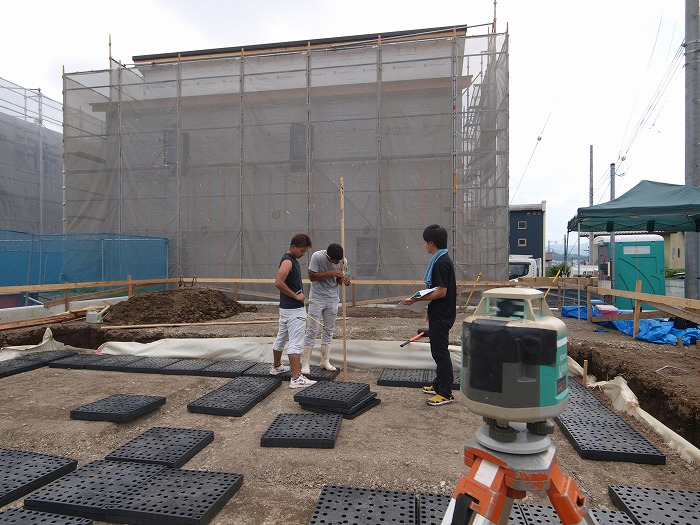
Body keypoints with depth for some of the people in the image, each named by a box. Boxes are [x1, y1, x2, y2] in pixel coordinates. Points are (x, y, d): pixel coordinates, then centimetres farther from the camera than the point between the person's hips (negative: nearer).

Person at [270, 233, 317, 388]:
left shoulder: (292, 260, 13)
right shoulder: (288, 261, -19)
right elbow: (279, 283, -29)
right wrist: (296, 296, -20)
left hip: (286, 308, 10)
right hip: (294, 309, -10)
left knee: (281, 338, 21)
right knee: (295, 343, -9)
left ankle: (276, 366, 37)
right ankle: (296, 378, -8)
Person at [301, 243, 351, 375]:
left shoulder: (343, 261, -6)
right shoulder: (317, 256, -18)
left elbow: (339, 279, 6)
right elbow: (312, 276, -16)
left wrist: (345, 280, -18)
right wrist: (331, 273, -25)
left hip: (332, 299, 4)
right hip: (317, 299, -4)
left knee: (328, 331, 11)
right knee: (312, 331, -3)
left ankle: (325, 362, 22)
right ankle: (305, 363, 6)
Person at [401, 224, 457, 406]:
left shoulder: (441, 262, -20)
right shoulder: (442, 260, 12)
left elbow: (441, 292, -24)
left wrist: (415, 299, -24)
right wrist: (431, 309, 23)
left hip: (441, 316, -10)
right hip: (439, 313, 10)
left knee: (440, 352, -4)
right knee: (438, 350, 18)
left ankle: (445, 393, 5)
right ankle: (439, 384, 30)